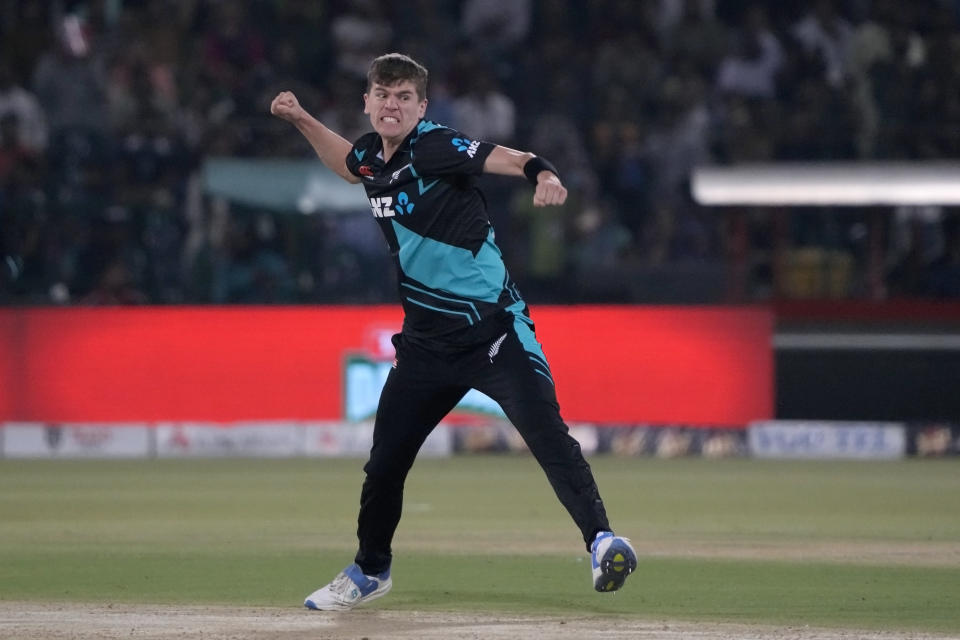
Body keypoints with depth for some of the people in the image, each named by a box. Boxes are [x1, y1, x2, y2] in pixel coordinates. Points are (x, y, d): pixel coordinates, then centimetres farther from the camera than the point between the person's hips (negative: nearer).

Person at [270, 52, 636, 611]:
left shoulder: (434, 147, -16)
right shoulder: (374, 154, 7)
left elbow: (503, 158, -32)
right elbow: (350, 165, 32)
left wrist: (546, 177, -52)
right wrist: (302, 120, 23)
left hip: (493, 328, -7)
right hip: (428, 336, 7)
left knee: (547, 434, -22)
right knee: (386, 456, 12)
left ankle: (602, 540, -22)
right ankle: (370, 570, 31)